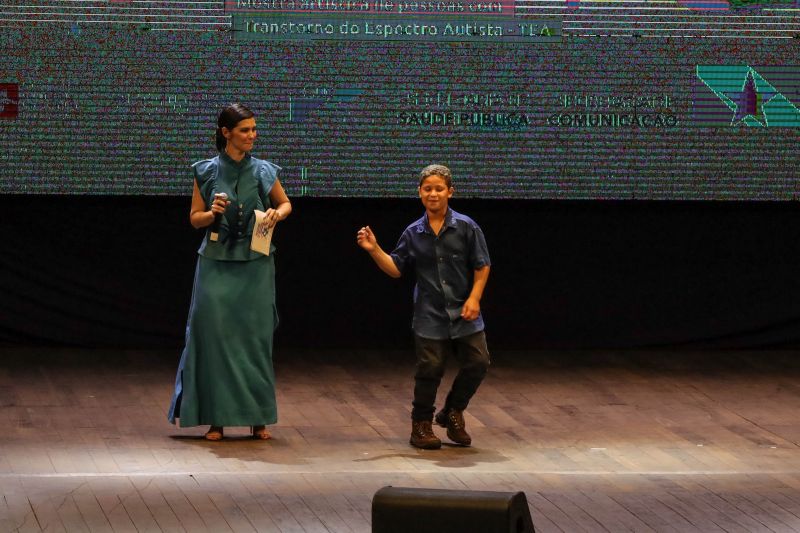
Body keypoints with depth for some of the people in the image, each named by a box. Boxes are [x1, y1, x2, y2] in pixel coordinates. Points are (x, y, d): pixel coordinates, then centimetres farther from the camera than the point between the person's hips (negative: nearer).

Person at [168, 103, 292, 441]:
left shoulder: (264, 172, 2)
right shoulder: (206, 172, 0)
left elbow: (285, 203, 16)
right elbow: (195, 218, 5)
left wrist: (276, 214, -5)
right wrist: (213, 213, -15)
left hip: (255, 267, 1)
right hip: (217, 265, -1)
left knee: (255, 339, 2)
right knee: (215, 337, -3)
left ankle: (257, 417, 11)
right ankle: (216, 419, 4)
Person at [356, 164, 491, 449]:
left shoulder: (466, 227, -3)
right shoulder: (413, 233, 3)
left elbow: (482, 266, 0)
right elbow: (395, 268, 6)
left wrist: (474, 298, -10)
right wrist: (374, 250, -7)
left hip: (464, 314, 0)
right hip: (430, 315, 0)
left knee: (477, 362, -2)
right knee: (430, 369, -4)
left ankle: (452, 412, 21)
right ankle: (421, 425, 14)